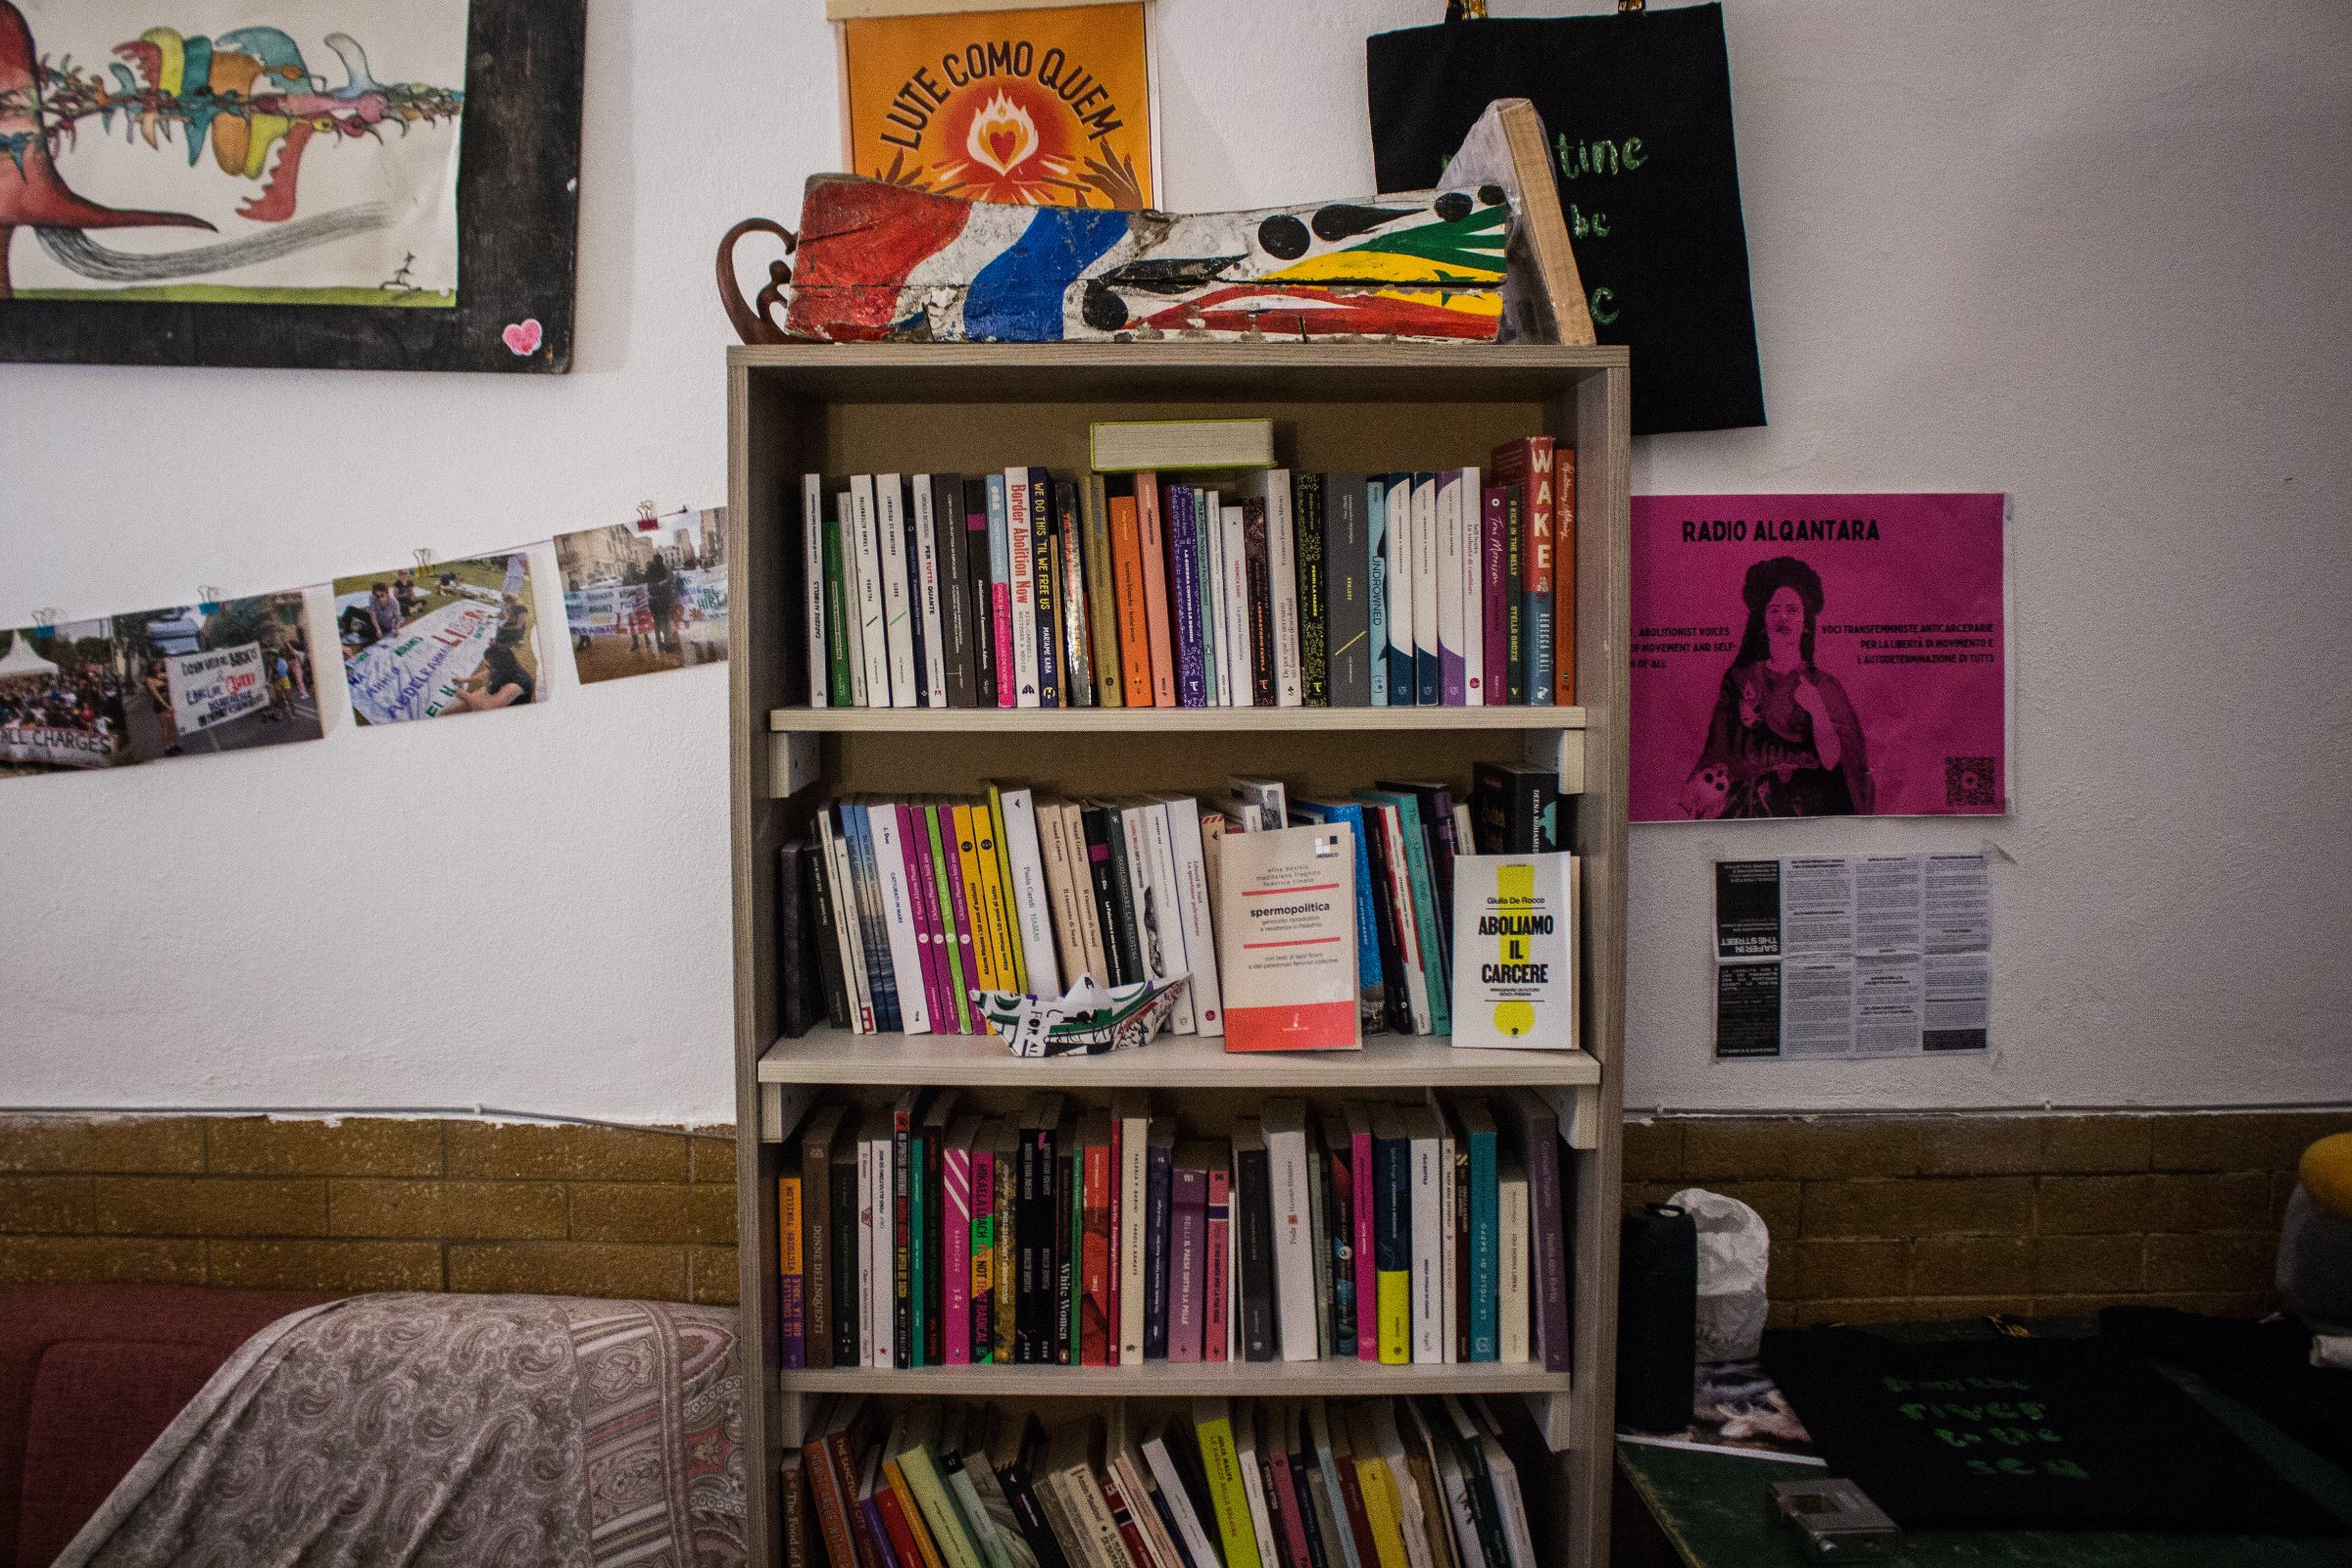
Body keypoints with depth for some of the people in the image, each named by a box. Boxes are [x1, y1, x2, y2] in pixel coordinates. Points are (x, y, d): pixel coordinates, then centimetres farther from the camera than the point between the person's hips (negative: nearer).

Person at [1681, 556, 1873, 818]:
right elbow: (1720, 753, 8)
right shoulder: (1739, 680, 11)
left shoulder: (1824, 685, 9)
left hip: (1810, 806, 0)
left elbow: (1831, 761, 1)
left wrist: (1817, 711, -12)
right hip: (1754, 805, 0)